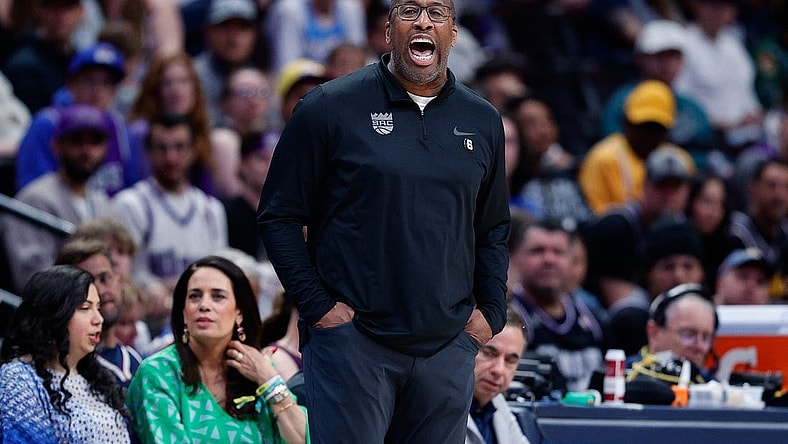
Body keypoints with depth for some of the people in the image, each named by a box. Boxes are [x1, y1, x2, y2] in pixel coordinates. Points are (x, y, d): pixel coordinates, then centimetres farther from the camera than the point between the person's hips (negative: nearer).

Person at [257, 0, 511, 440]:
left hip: (448, 349, 4)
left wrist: (491, 312, 9)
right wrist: (317, 306, -8)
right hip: (352, 342, -4)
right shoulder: (330, 108, -2)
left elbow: (494, 230, 21)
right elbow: (279, 217, -1)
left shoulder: (483, 121, 11)